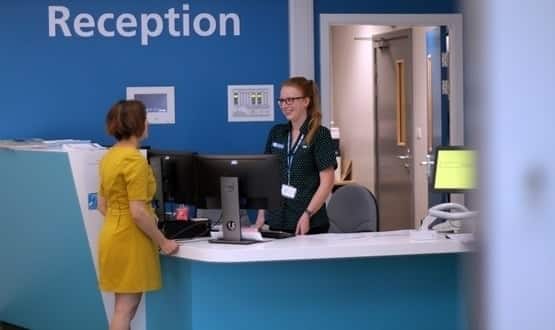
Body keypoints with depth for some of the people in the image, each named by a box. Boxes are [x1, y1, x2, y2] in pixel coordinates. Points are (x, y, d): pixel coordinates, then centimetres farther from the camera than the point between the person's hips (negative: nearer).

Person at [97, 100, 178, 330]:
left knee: (125, 306, 15)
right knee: (126, 307, -4)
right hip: (130, 241, -9)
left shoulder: (109, 157, 9)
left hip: (113, 236, 9)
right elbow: (138, 213, -22)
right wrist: (163, 242, -12)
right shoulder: (135, 160, -19)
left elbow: (102, 205, 16)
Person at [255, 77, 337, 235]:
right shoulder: (276, 133, 10)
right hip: (276, 221, 4)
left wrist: (307, 215, -18)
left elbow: (326, 182, -10)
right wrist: (261, 215, 7)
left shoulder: (320, 135, -5)